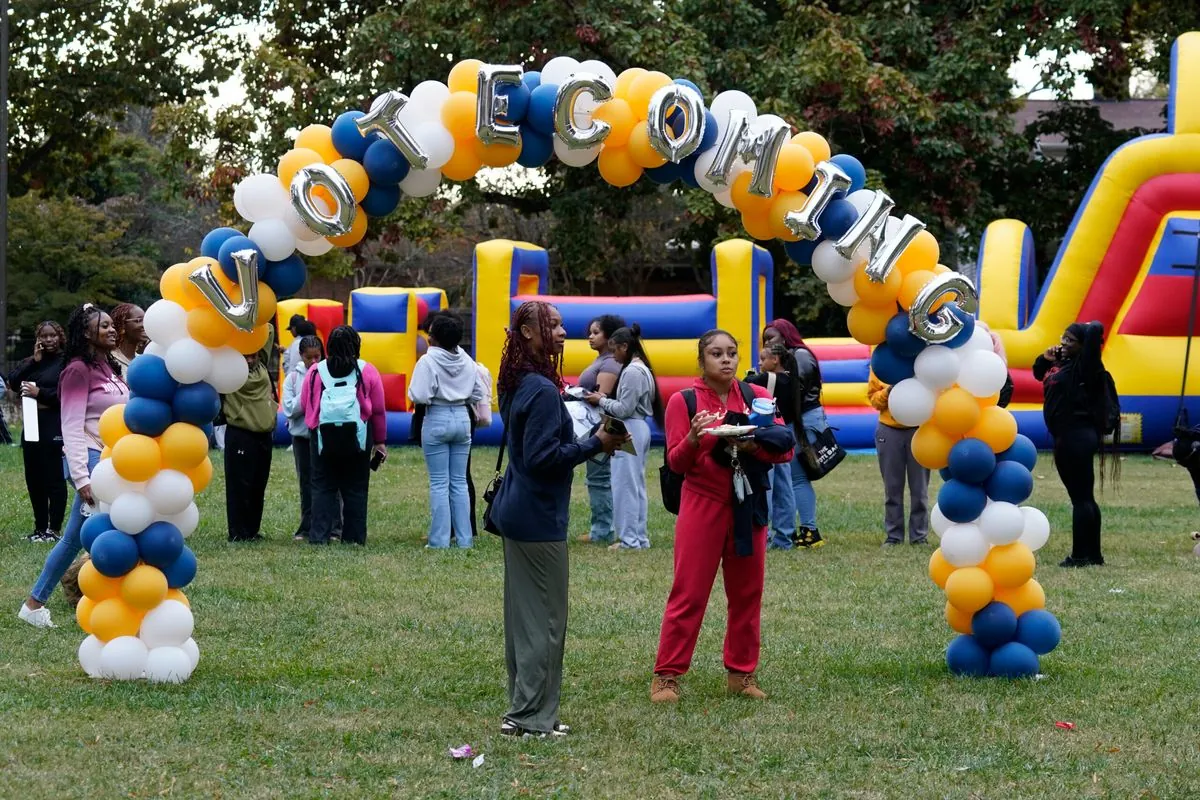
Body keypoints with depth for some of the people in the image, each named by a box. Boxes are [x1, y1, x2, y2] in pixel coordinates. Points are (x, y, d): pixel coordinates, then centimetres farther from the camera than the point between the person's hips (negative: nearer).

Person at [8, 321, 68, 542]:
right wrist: (34, 361, -5)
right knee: (34, 479, 9)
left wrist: (40, 393, -16)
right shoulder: (31, 362, 16)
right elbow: (13, 382, 1)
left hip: (55, 426, -7)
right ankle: (40, 527, 16)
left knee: (54, 478, -4)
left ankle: (54, 529, 0)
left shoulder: (66, 362, -5)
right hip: (32, 425, 7)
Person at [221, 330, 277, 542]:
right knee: (240, 485, -3)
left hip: (264, 436, 6)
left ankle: (252, 529, 19)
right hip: (240, 435, -6)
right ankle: (238, 532, 1)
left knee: (258, 486, 11)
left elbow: (268, 333, 12)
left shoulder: (261, 366, 11)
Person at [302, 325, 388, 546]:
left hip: (324, 436, 0)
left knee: (323, 487, 7)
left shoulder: (315, 372, 1)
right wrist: (380, 441, 12)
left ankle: (319, 535, -1)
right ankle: (354, 537, 9)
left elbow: (304, 406, 5)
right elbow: (379, 411, 3)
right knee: (356, 488, 8)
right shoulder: (367, 372, 0)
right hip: (357, 436, 0)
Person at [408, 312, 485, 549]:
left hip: (437, 420, -5)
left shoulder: (428, 361, -13)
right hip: (462, 419, 5)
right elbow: (477, 395, 9)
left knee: (439, 483, -1)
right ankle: (464, 538, 9)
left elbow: (419, 396, -18)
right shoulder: (467, 361, 4)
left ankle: (440, 540, -2)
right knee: (459, 482, 11)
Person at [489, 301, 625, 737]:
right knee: (545, 618, -3)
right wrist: (596, 444, -15)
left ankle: (525, 709, 21)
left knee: (524, 615, 14)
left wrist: (589, 439, 10)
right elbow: (543, 458, -23)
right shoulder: (542, 391, -20)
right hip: (539, 518, -10)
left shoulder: (517, 385, 11)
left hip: (515, 513, 10)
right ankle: (531, 716, 0)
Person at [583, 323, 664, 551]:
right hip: (639, 428, 10)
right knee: (637, 485, 13)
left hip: (629, 431, -10)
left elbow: (624, 409, -18)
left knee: (625, 485, -5)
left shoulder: (632, 372, -17)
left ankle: (629, 539, -3)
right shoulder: (642, 369, 14)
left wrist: (601, 401, -6)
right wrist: (606, 400, 7)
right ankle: (640, 536, 18)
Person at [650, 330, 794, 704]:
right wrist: (693, 438, -24)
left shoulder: (756, 396, 4)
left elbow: (785, 447, 0)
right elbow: (676, 463, -5)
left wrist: (753, 443, -18)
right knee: (689, 593, -4)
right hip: (702, 505, -3)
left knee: (747, 593, 8)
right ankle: (666, 675, 0)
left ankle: (742, 673, 18)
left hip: (748, 507, 3)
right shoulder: (683, 401, -3)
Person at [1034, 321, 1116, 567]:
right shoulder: (1061, 363, 15)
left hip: (1077, 438, -10)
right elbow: (1038, 373, 33)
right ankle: (1093, 554, 19)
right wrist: (1046, 358, 13)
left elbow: (1096, 331, -24)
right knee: (1084, 498, 13)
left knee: (1081, 498, -7)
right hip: (1067, 438, 10)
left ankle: (1081, 555, -6)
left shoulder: (1083, 365, -11)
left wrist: (1091, 328, -2)